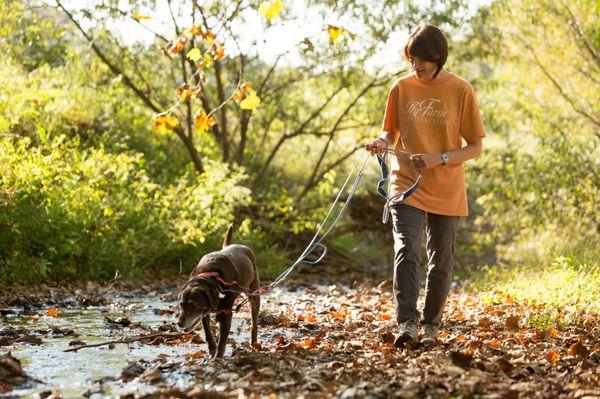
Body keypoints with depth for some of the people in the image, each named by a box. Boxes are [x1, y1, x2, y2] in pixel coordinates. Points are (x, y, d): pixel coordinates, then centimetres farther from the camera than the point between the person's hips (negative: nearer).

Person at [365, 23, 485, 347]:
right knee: (406, 252, -16)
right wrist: (382, 142, -10)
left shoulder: (461, 90, -4)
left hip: (447, 192, 0)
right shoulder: (401, 88, 3)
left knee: (441, 262, 7)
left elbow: (475, 147, -2)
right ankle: (407, 323, -18)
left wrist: (438, 158, -17)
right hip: (406, 184, 1)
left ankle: (431, 325, 22)